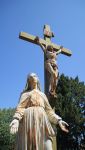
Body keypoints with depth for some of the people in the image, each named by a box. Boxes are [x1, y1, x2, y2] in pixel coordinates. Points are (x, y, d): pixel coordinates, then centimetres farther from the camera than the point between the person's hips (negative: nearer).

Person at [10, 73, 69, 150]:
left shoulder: (43, 95, 32)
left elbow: (49, 110, 24)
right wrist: (16, 119, -16)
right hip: (30, 118, -3)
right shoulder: (26, 94, 21)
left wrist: (58, 120, 9)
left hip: (42, 120, 3)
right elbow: (21, 107, 4)